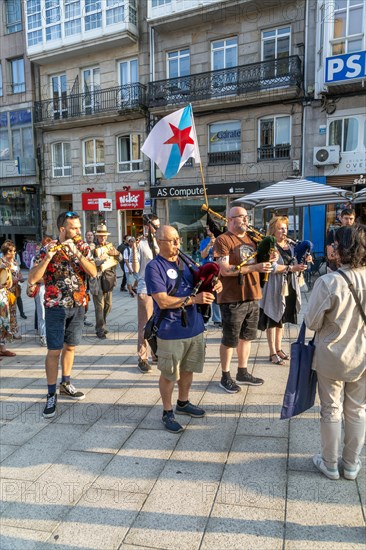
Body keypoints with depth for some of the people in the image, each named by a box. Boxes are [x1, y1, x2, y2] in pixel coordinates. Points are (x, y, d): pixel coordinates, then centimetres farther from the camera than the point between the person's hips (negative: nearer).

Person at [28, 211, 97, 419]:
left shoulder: (83, 247, 1)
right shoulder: (47, 249, -9)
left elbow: (93, 272, -13)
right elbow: (32, 279, -16)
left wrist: (76, 253, -23)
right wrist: (48, 257, -28)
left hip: (78, 306, 4)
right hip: (56, 307, -4)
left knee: (70, 347, 16)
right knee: (54, 351, -1)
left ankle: (66, 384, 33)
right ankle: (51, 395, 11)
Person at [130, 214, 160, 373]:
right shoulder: (140, 244, -6)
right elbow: (136, 269, -9)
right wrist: (134, 250, -20)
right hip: (146, 290, -6)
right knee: (145, 325, -1)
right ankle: (142, 358, 8)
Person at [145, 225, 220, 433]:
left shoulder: (185, 262, 9)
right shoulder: (154, 267, -13)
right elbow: (163, 301, -20)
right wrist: (193, 299, -23)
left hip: (194, 326, 7)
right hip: (171, 332, -7)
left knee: (188, 369, 20)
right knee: (169, 374, 8)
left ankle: (183, 403, 41)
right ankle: (167, 412, 26)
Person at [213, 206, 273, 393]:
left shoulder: (251, 239, 14)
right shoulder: (223, 240, -10)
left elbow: (258, 262, 23)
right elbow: (225, 269, -21)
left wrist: (267, 260, 0)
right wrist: (254, 267, -25)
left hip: (252, 296, 7)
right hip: (232, 299, -7)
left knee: (247, 337, 17)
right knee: (230, 340, 5)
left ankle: (242, 373, 33)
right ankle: (225, 377, 21)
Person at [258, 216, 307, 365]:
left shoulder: (290, 246, 12)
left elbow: (294, 265, 17)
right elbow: (272, 267, -21)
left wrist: (303, 263, -2)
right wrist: (291, 268, -26)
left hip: (288, 287, 7)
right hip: (274, 289, -7)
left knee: (281, 319, 15)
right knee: (272, 319, 1)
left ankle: (278, 348, 26)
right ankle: (272, 353, 8)